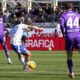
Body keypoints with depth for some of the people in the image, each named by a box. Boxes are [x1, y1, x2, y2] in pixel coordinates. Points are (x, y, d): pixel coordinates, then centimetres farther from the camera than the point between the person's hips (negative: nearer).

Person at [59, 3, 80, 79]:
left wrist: (64, 34, 1)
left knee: (69, 56, 12)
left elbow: (62, 25, -9)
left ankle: (71, 72, 13)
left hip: (69, 36, -1)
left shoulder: (63, 15, 7)